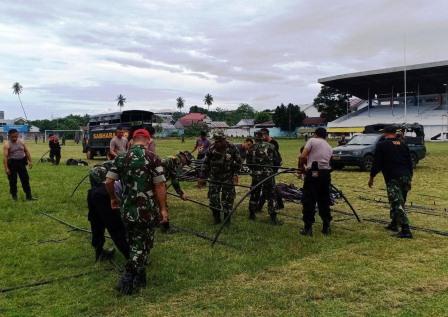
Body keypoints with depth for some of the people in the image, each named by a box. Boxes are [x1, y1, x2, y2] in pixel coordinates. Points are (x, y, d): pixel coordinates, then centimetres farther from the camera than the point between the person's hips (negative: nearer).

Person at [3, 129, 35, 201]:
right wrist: (6, 168, -19)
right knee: (13, 181, 6)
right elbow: (5, 157, -15)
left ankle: (28, 196, 10)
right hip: (12, 163, -4)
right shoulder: (7, 144, -11)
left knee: (25, 179, 5)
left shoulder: (21, 142, 4)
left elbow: (27, 152, 12)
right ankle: (14, 195, 22)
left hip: (21, 162, 4)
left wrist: (30, 161, 6)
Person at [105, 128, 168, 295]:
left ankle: (139, 278, 29)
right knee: (143, 244, 6)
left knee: (134, 243, 19)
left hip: (127, 209, 5)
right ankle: (127, 278, -1)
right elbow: (159, 186, -12)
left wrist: (113, 198, 19)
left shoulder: (121, 158, 3)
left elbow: (108, 182, 2)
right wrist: (163, 208, -5)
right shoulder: (152, 158, -10)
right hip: (148, 209, -4)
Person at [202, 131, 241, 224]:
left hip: (228, 177, -1)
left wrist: (235, 173, -3)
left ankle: (227, 219, 17)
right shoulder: (211, 149, -10)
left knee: (228, 198, 2)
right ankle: (216, 218, 18)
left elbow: (238, 161, 2)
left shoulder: (232, 148, -11)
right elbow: (206, 164, 1)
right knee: (213, 198, 1)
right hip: (214, 177, 1)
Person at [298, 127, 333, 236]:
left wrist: (301, 168, 7)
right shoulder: (329, 147, 19)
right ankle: (326, 227, 20)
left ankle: (308, 228, 3)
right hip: (326, 173, 5)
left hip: (313, 174, -5)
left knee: (309, 201, 1)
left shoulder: (312, 140, 1)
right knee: (324, 201, 15)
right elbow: (326, 161, 15)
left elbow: (302, 157, -9)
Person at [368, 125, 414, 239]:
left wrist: (371, 177, 6)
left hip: (393, 178, -7)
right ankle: (394, 224, 31)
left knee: (397, 204, -8)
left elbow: (377, 163, -5)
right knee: (399, 202, 19)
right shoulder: (403, 144, 15)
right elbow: (410, 162, 17)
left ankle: (406, 230, -14)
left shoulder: (382, 145, -2)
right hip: (406, 177, 7)